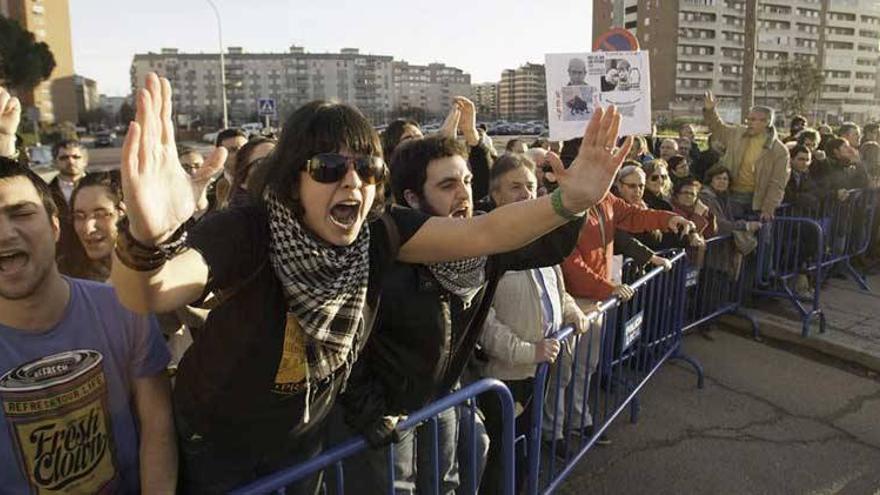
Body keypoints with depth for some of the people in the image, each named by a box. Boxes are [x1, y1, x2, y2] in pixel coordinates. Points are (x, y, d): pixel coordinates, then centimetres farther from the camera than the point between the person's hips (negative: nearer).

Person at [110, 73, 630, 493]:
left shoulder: (379, 232, -19)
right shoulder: (247, 232, -32)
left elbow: (480, 234, -25)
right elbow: (146, 296, -47)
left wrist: (567, 203, -41)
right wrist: (149, 239, -70)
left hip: (305, 436, 4)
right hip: (217, 441, -3)